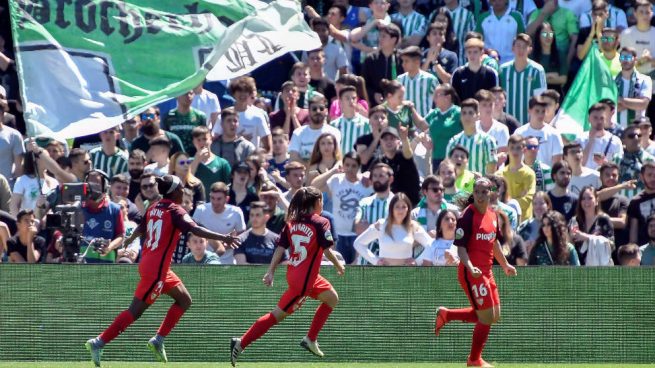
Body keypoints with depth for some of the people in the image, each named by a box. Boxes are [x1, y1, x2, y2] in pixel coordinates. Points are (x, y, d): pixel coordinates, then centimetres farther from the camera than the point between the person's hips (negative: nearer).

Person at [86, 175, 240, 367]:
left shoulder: (154, 207, 9)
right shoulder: (175, 211, -13)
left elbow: (141, 228, 27)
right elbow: (194, 229, -27)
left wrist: (131, 238, 49)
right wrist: (222, 238, -32)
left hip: (147, 263, 9)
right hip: (156, 269, -9)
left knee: (184, 300, 16)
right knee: (135, 311, -5)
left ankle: (158, 340, 14)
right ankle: (99, 343, -5)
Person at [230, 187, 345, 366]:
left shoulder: (292, 222, 5)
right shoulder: (321, 223, -14)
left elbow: (280, 249, 1)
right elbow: (327, 250, -17)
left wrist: (270, 272, 0)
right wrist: (339, 266, -1)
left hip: (294, 274, 8)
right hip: (303, 280, -8)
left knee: (332, 298, 22)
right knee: (278, 315, -1)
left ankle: (310, 339, 24)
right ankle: (241, 343, -2)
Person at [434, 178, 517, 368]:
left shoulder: (492, 215, 9)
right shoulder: (468, 216, -15)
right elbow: (461, 247, -17)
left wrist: (505, 265, 26)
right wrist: (470, 267, -31)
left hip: (486, 271, 8)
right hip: (471, 272, -8)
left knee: (494, 316, 15)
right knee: (487, 317, -4)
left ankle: (446, 315, 26)